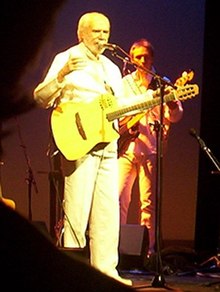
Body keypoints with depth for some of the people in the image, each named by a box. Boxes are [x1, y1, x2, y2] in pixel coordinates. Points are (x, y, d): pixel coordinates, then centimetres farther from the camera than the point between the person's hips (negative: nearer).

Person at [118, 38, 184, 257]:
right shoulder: (124, 83, 14)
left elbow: (174, 117, -4)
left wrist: (172, 104, -27)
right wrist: (124, 124, -6)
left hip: (150, 149, -2)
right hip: (125, 147, 2)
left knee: (148, 202, -2)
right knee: (119, 198, -5)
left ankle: (147, 250, 3)